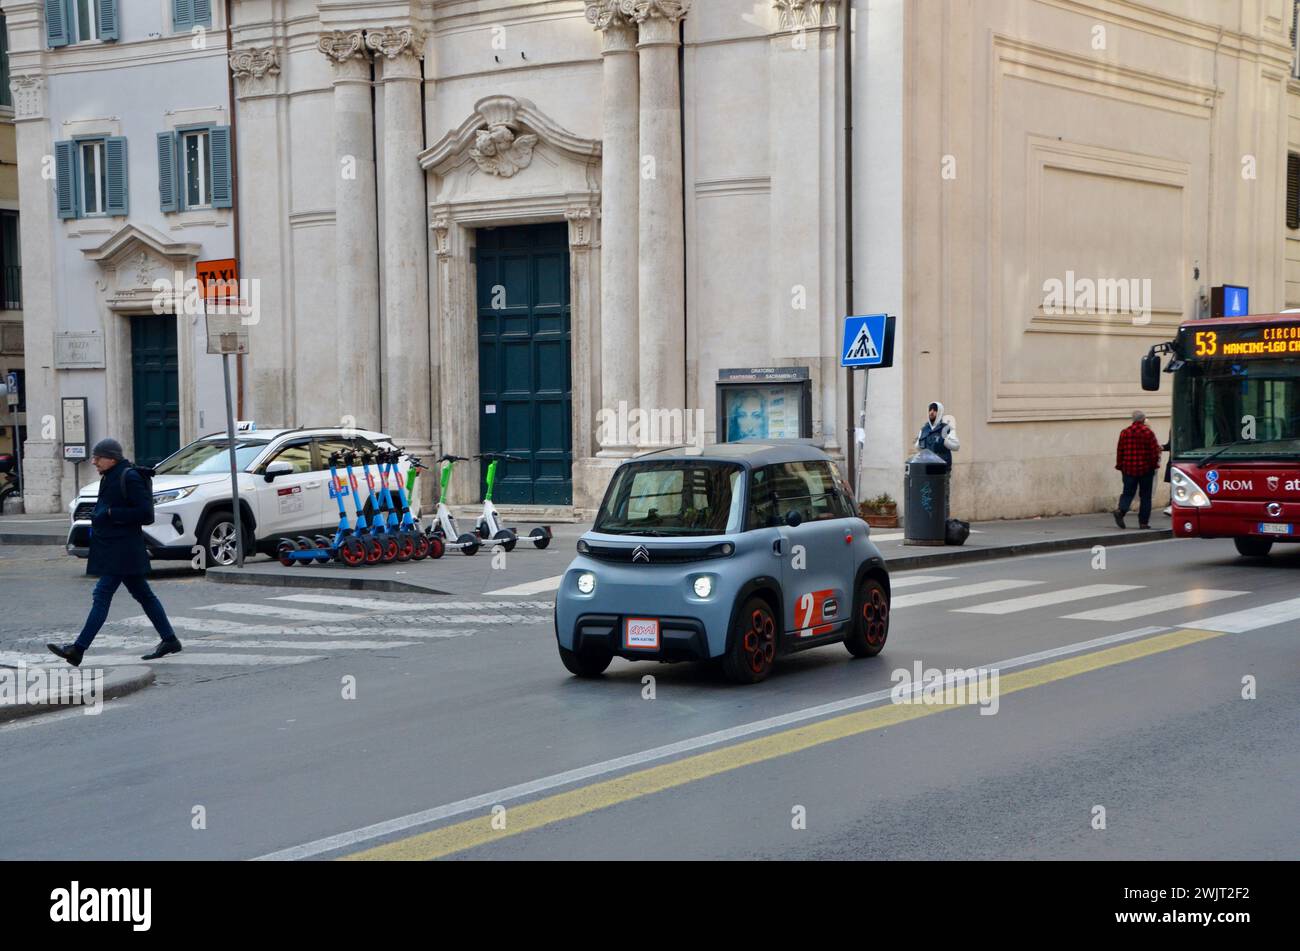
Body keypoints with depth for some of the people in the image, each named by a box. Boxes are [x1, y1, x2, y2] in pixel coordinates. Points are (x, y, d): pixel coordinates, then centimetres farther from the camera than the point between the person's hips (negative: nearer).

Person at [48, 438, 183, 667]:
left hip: (121, 551, -10)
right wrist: (98, 516, 9)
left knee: (102, 596, -11)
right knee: (143, 594, 13)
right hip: (111, 546, 10)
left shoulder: (129, 477, -14)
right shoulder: (110, 477, 14)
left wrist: (111, 513, -19)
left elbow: (146, 513, -18)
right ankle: (169, 640, 20)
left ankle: (78, 649, -14)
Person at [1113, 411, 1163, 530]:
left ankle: (1121, 510, -20)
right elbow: (1155, 451, -7)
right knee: (1145, 496, 6)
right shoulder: (1148, 432, -7)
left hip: (1128, 469, 2)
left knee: (1128, 493, 8)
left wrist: (1120, 466, 13)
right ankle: (1143, 522, 6)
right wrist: (1154, 464, 5)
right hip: (1145, 469, -2)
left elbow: (1119, 451, 4)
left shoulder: (1125, 433, 3)